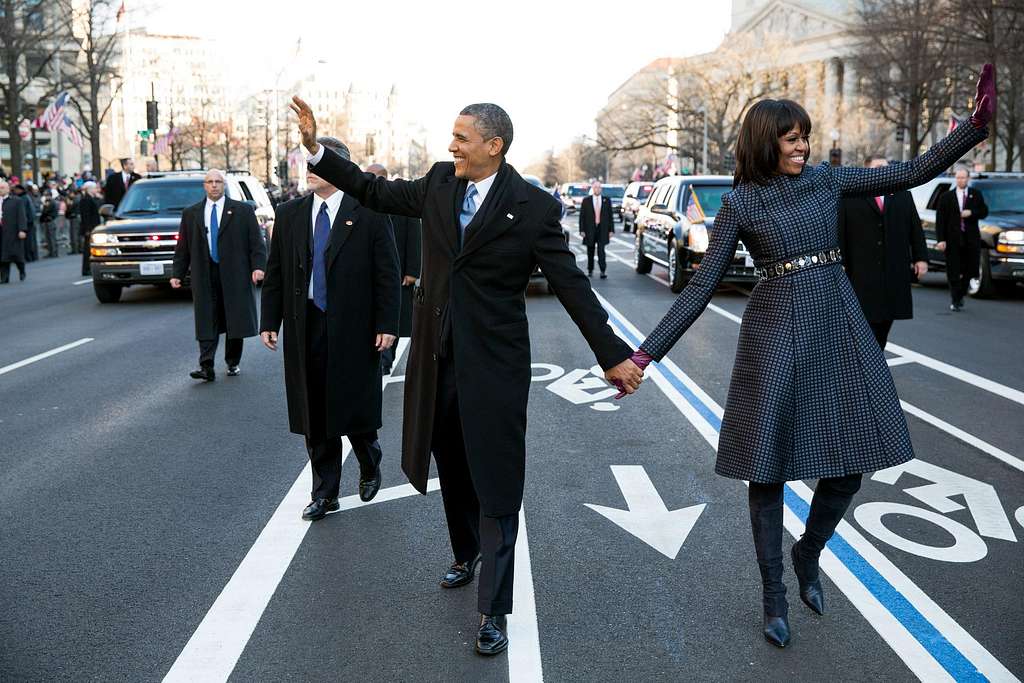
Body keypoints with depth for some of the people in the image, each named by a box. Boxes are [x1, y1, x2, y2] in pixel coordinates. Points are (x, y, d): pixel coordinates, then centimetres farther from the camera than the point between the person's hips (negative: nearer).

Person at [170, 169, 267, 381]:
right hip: (205, 277, 1)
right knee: (206, 322, -3)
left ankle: (233, 363, 19)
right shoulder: (190, 213, 12)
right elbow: (182, 248, 13)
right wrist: (178, 274, 6)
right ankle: (206, 367, -5)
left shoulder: (243, 210, 5)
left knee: (236, 321, 5)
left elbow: (257, 241, 0)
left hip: (235, 275, -1)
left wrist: (258, 266, -13)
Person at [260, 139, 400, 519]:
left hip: (353, 330, -4)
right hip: (305, 330, 4)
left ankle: (370, 467, 32)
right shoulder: (289, 215, 9)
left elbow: (388, 274, -4)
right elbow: (275, 273, 11)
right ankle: (324, 494, 20)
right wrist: (269, 321, 5)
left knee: (355, 408, 3)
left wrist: (386, 324, -10)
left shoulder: (369, 214, -3)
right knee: (314, 416, 8)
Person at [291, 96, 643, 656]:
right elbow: (376, 192, 14)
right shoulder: (439, 183, 3)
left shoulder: (533, 206, -11)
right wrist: (315, 147, 8)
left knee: (496, 483, 1)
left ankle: (493, 610, 13)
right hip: (438, 356, 5)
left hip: (494, 363, -5)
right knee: (452, 466, 21)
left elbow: (571, 285, -9)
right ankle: (466, 554, 47)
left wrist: (612, 354, -10)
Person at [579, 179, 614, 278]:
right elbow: (582, 217, 2)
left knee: (601, 250, -10)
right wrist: (582, 230, -5)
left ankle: (602, 271, -11)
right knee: (590, 251, 9)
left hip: (602, 230, -1)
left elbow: (610, 216, 7)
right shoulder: (586, 201, 3)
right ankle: (590, 271, 21)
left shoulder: (606, 201, 6)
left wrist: (611, 230, 1)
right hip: (590, 230, 1)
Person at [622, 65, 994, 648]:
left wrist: (978, 124, 0)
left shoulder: (827, 179, 8)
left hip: (840, 326, 4)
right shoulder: (740, 204, -2)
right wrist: (648, 351, -8)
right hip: (778, 332, -4)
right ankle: (775, 594, 19)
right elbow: (703, 286, -3)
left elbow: (913, 173, 10)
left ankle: (808, 554, 34)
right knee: (768, 467, 1)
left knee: (851, 461, 6)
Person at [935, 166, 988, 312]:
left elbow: (984, 212, 9)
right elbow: (940, 220, -3)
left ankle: (960, 296, 25)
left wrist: (971, 212, -12)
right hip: (953, 239, -2)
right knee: (953, 272, -1)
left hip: (971, 239, 2)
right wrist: (940, 240, -11)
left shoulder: (976, 194, 9)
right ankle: (955, 301, 8)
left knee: (969, 270, 5)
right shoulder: (946, 197, 1)